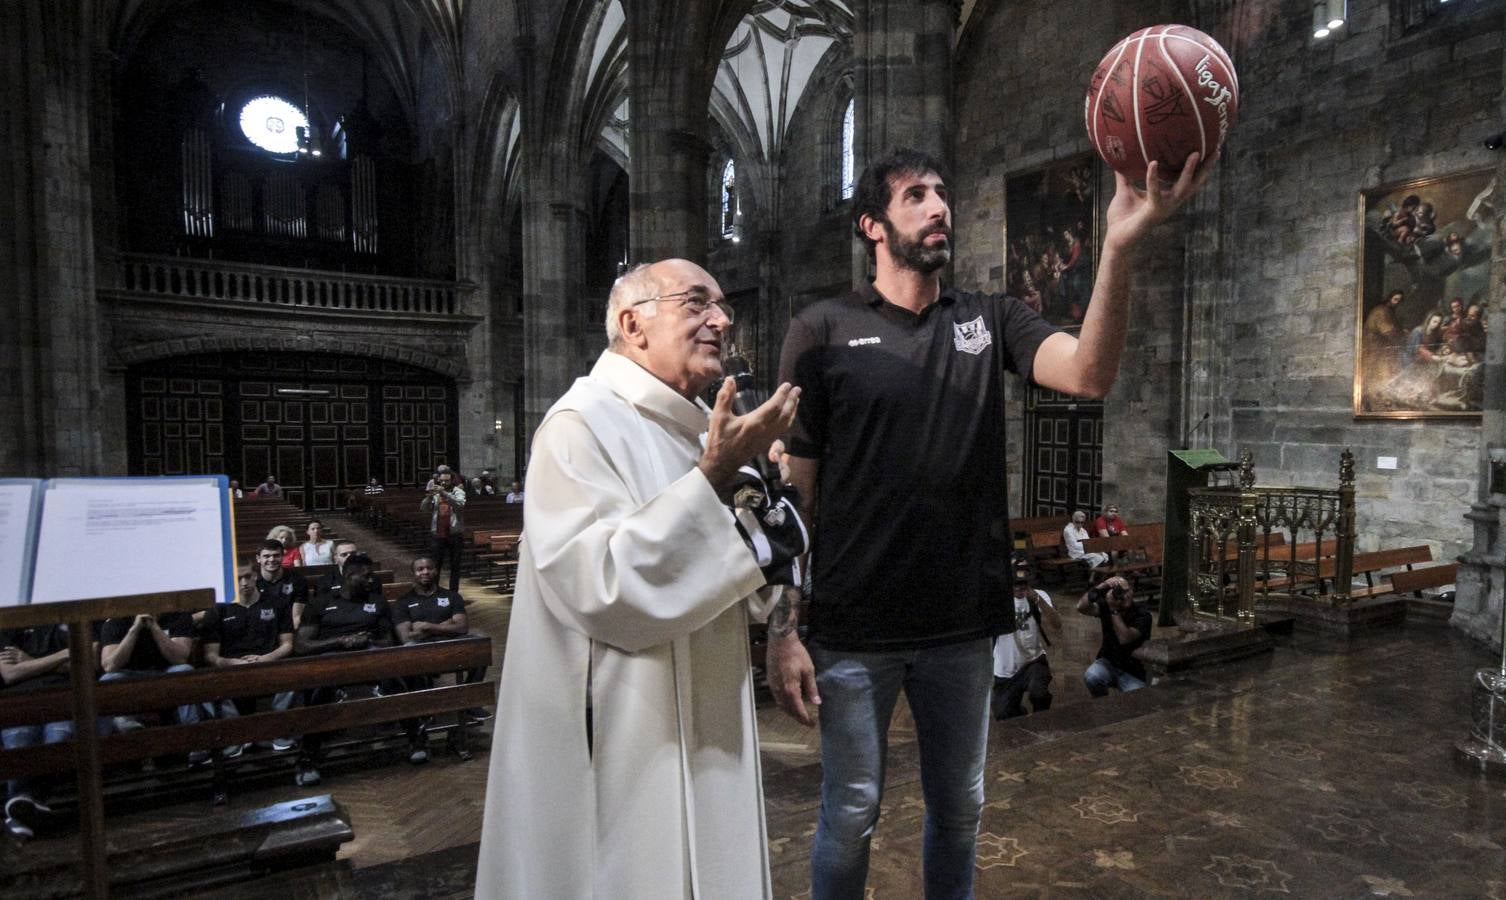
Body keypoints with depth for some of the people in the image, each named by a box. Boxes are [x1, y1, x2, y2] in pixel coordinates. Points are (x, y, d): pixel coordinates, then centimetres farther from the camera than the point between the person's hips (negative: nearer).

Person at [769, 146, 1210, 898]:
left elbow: (1090, 374, -13)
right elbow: (791, 492, -5)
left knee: (959, 809, 20)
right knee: (851, 814, 12)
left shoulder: (990, 321, 6)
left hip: (964, 625, 3)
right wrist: (782, 628, -9)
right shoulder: (823, 331, -4)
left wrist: (1119, 245, -27)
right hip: (853, 629, -3)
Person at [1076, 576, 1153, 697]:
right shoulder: (1106, 606, -6)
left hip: (1133, 674, -2)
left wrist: (1114, 610, -32)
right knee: (1091, 677, -29)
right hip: (1108, 662, 2)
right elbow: (1081, 607, -26)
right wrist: (1101, 587, -34)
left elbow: (1124, 638, -28)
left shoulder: (1142, 613, -14)